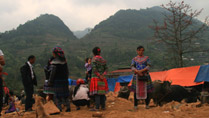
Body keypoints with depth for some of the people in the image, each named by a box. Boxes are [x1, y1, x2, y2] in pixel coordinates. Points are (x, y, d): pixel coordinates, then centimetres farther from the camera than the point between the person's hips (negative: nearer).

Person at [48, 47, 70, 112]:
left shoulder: (55, 61, -13)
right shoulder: (64, 60, 7)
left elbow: (53, 72, -13)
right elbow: (67, 71, 12)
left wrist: (50, 81, -6)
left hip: (57, 80, -6)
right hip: (64, 80, 6)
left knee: (58, 95, 0)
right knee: (65, 94, 12)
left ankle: (59, 108, 1)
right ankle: (68, 107, 15)